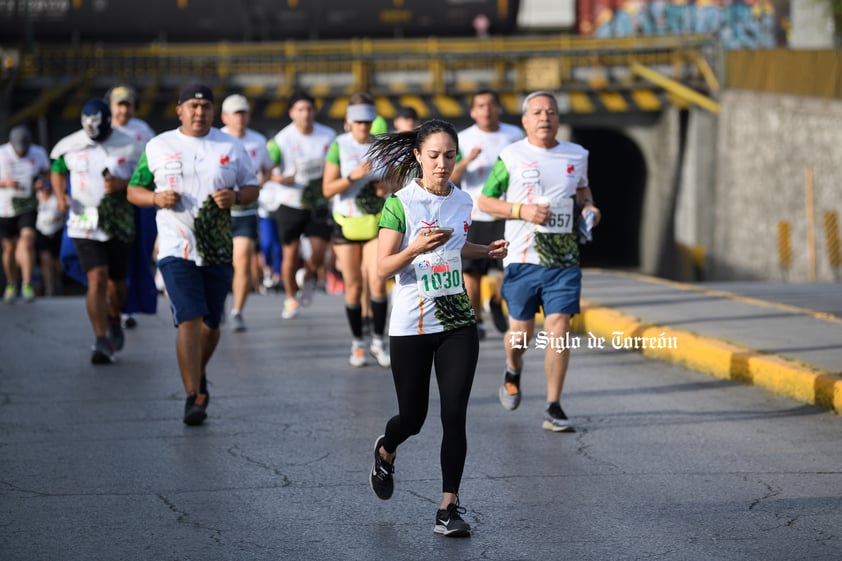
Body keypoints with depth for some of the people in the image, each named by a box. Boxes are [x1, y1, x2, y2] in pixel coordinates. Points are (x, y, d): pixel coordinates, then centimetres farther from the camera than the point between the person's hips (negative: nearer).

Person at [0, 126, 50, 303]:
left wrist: (42, 181, -10)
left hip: (28, 207, 0)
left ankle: (27, 285, -14)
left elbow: (46, 172, 12)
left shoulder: (38, 154, -5)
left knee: (27, 241, -17)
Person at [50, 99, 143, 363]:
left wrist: (123, 184, -18)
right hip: (85, 223, -1)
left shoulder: (129, 148, -4)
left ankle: (114, 320, 45)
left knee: (116, 282, 12)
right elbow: (58, 170, 16)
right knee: (97, 280, -15)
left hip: (118, 224, 1)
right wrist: (61, 195, -3)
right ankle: (102, 342, -14)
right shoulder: (71, 146, -2)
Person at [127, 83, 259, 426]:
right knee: (189, 320, -15)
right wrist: (156, 198, -12)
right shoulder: (158, 147, 4)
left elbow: (253, 188, 12)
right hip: (176, 248, -2)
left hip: (218, 250, 2)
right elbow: (133, 191, 10)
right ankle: (193, 398, -14)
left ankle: (199, 375, 39)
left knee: (211, 324, 10)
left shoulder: (231, 146, 8)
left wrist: (235, 196, -10)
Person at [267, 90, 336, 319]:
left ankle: (308, 278, 28)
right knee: (290, 255, 2)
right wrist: (281, 178, -26)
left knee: (318, 255, -7)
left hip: (319, 204, 2)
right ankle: (291, 298, 23)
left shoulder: (328, 136, -1)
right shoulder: (282, 140, -9)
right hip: (291, 205, -2)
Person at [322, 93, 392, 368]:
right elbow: (328, 189, -8)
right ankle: (357, 343, 15)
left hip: (377, 222, 1)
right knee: (353, 286, 3)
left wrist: (387, 188, -8)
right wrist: (354, 176, -22)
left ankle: (378, 340, 0)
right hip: (347, 223, -1)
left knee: (377, 281, -11)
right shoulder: (339, 147, -2)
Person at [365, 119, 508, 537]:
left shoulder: (462, 201, 6)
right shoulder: (400, 203, -10)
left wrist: (486, 251, 10)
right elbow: (382, 268, -13)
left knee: (454, 416, -6)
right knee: (413, 416, 8)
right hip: (411, 326, -3)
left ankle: (449, 507, -2)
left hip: (458, 324, 4)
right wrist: (416, 248, -29)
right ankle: (385, 453, 43)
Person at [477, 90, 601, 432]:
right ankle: (513, 372, 41)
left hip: (564, 260, 2)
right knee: (521, 332, 6)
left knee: (558, 328, -9)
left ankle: (553, 409, -3)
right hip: (522, 259, -1)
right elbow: (484, 201, 3)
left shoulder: (577, 156, 9)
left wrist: (589, 207, 6)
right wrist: (522, 210, -12)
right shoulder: (512, 156, 0)